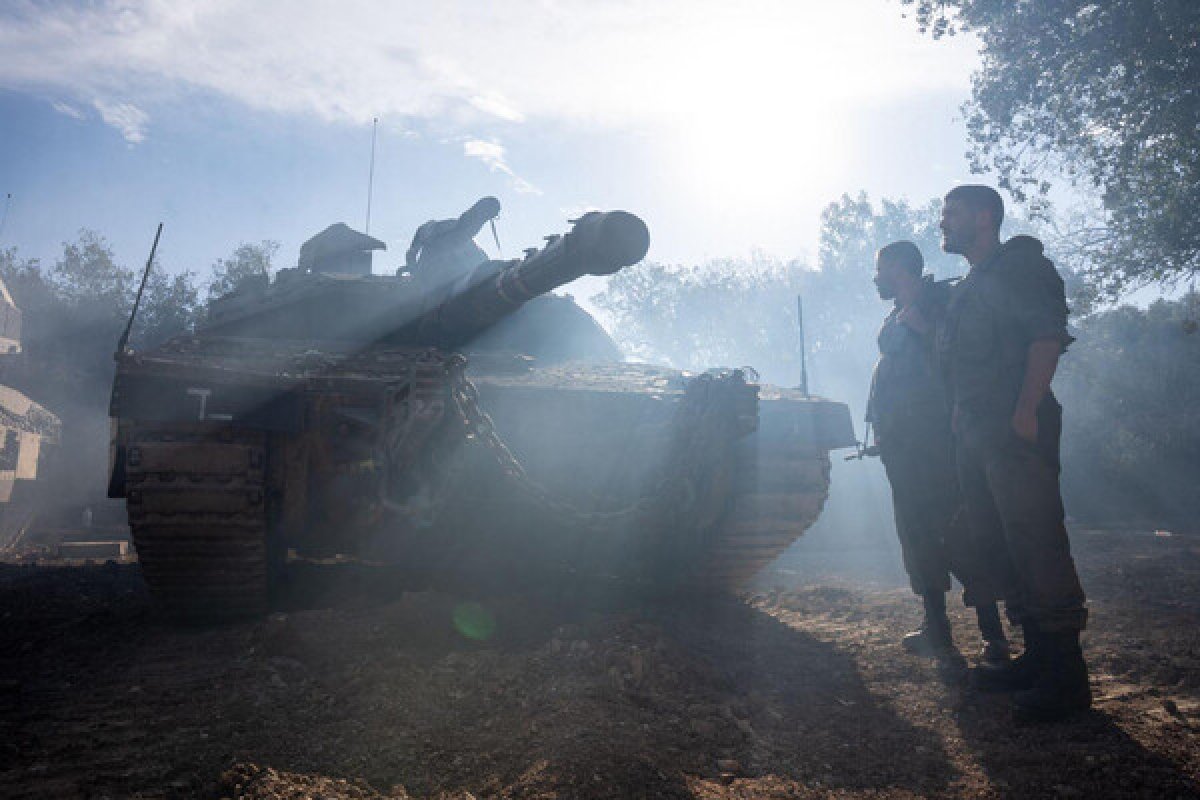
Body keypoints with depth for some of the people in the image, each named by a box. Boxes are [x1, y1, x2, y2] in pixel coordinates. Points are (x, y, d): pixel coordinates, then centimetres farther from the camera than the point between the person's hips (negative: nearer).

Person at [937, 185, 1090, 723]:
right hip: (975, 436, 10)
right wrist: (959, 421, 16)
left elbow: (1048, 334, -16)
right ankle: (1038, 658, 23)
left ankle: (1067, 677, -2)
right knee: (997, 548, 12)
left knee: (1036, 548, -9)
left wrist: (1026, 410, -23)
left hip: (1016, 432, -10)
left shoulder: (1020, 264, -4)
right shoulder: (968, 289, 23)